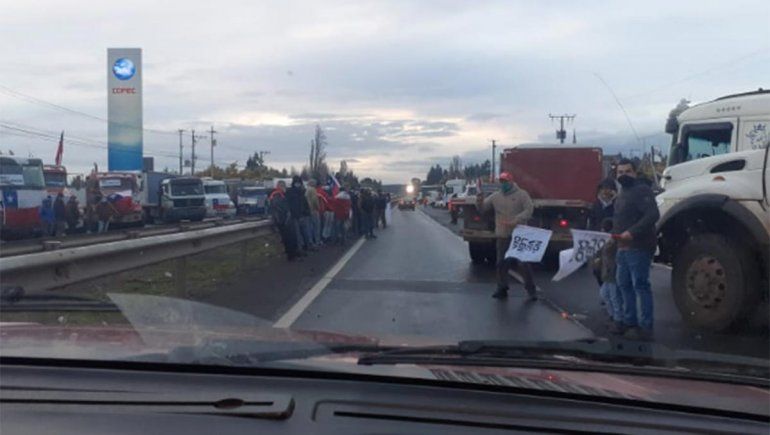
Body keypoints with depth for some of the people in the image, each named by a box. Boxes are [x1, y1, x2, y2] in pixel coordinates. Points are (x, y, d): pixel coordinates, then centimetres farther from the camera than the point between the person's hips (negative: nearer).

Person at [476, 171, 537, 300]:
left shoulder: (522, 194, 0)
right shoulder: (495, 197, 10)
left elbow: (529, 210, -9)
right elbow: (482, 208, 10)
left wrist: (516, 221, -22)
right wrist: (479, 201, -13)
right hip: (502, 236, 4)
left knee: (523, 263, -4)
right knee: (502, 264, 8)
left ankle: (531, 289, 7)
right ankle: (502, 289, 19)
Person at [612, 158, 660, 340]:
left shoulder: (642, 190, -10)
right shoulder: (622, 194, 21)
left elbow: (653, 215, -22)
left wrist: (632, 232, -27)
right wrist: (615, 235, 16)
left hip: (639, 247, -10)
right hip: (624, 247, 10)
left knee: (640, 286, -9)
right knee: (624, 285, 15)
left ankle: (645, 327, -6)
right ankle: (629, 322, 25)